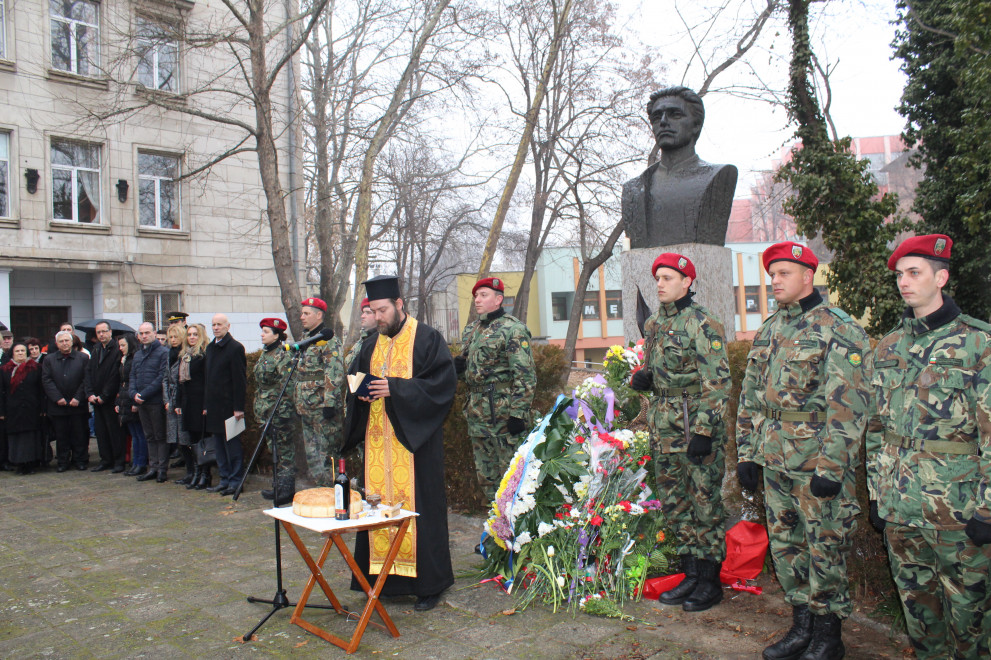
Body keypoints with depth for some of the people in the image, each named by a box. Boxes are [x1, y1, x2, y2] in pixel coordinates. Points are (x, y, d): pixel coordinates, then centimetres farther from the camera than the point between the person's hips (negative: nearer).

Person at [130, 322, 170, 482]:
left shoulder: (163, 352, -8)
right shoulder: (137, 355, 16)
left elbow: (162, 377, -14)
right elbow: (133, 376, 15)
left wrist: (144, 394, -16)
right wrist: (134, 394, -4)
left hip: (156, 402, -7)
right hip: (141, 403, 7)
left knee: (161, 436, 0)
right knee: (150, 437, 12)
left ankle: (162, 469, 6)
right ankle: (153, 467, 18)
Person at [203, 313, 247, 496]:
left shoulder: (236, 348, -10)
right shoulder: (210, 348, 15)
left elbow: (240, 380, -13)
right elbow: (208, 378, 18)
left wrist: (239, 408, -16)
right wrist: (206, 404, 14)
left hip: (229, 405, -8)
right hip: (214, 406, 8)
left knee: (232, 445, -2)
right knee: (219, 445, 13)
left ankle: (235, 481, 5)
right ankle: (224, 479, 21)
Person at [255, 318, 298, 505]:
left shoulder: (283, 356, -14)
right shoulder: (264, 355, 14)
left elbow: (287, 386, -18)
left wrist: (283, 410, -21)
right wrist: (258, 409, 20)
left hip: (280, 410, -9)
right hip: (266, 411, 9)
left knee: (285, 450, -2)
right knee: (273, 449, 14)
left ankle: (286, 491, 3)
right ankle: (279, 487, 23)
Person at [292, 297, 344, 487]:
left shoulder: (328, 340, -11)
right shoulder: (305, 339, 17)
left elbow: (335, 374, -18)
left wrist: (329, 403, -22)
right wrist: (297, 401, 21)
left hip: (322, 407, -9)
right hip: (307, 407, 9)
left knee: (325, 453, -4)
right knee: (311, 453, 14)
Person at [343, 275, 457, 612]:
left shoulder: (427, 339, -4)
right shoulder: (372, 346, 16)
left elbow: (445, 382, -12)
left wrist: (395, 388, -19)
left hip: (414, 439, -6)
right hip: (379, 440, 6)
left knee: (419, 507, -3)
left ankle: (429, 583, 7)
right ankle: (386, 577, 15)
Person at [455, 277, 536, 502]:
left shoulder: (513, 329, -9)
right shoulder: (471, 330, 16)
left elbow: (525, 375, -15)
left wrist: (518, 413, -20)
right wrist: (458, 367, 3)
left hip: (503, 414, -8)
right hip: (477, 414, 8)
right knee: (485, 476, 15)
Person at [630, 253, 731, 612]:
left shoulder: (702, 324, -11)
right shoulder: (654, 323, 13)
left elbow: (717, 381, -16)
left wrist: (703, 432, -21)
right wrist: (642, 377, 1)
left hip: (696, 423, -8)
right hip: (663, 425, 8)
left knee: (704, 501, 1)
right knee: (673, 501, 13)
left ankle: (710, 581, 13)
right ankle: (691, 574, 25)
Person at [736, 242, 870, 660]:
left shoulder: (838, 330, -10)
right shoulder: (768, 330, 12)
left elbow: (848, 406, -15)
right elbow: (750, 394, 15)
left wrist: (831, 468, -18)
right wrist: (746, 452, 11)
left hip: (819, 462, -7)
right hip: (775, 460, 7)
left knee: (825, 549, 4)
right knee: (785, 544, 14)